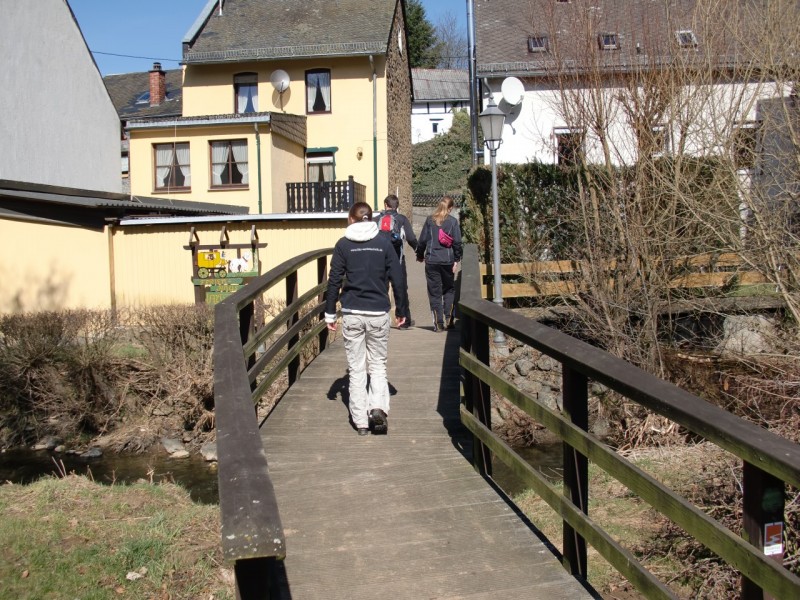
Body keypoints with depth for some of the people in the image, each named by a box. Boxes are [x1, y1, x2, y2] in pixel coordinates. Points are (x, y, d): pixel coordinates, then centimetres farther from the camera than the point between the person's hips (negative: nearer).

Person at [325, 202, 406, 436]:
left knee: (356, 368, 7)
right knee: (378, 364, 12)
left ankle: (360, 420, 9)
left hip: (352, 314, 0)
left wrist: (330, 313, 6)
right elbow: (396, 279, 2)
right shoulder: (384, 243, 2)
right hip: (378, 312, 1)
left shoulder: (343, 245, 0)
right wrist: (401, 309, 12)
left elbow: (334, 281, -1)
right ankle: (378, 407, -10)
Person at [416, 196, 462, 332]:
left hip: (431, 261, 0)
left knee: (434, 292, 5)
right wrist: (456, 260, 2)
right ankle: (448, 319, 9)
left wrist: (420, 255, 18)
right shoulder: (453, 221, -1)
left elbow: (422, 240, 4)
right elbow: (457, 242, -5)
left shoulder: (430, 220, 2)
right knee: (449, 290, 17)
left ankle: (438, 323, 2)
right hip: (448, 261, 0)